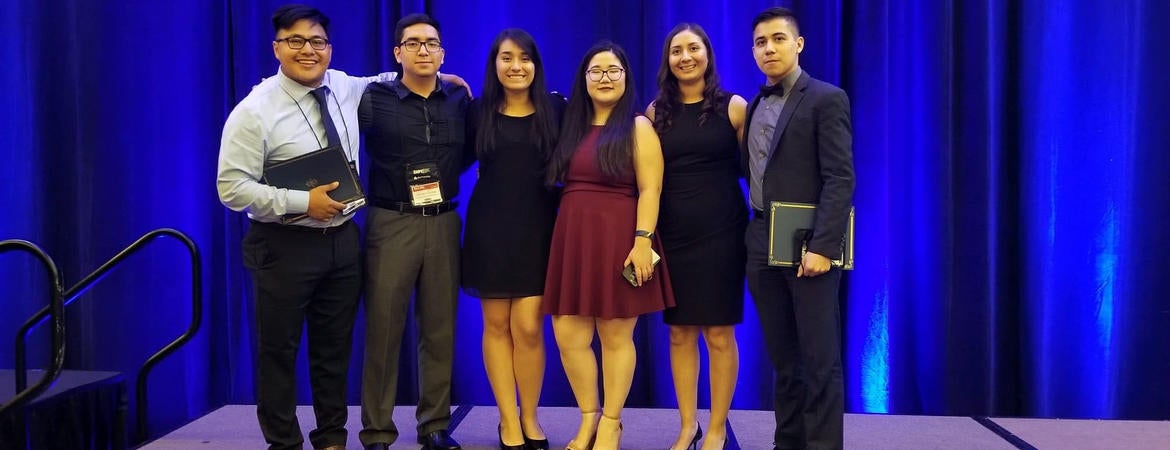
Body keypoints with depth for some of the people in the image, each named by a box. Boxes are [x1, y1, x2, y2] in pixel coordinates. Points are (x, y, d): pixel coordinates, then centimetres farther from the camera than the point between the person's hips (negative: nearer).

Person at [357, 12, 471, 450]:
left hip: (443, 224, 3)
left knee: (439, 329, 8)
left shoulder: (459, 100, 8)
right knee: (383, 329, 1)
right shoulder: (374, 99, -2)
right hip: (391, 224, -3)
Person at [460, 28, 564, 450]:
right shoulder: (478, 111, 4)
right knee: (496, 325, 5)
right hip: (490, 227, 1)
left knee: (528, 327, -5)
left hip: (538, 228, -1)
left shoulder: (555, 110, 2)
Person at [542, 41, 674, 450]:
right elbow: (562, 185, 10)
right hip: (572, 239, 5)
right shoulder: (571, 128, 14)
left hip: (618, 238, -5)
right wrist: (563, 238, 0)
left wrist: (643, 241, -19)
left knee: (616, 336, 2)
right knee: (568, 336, 3)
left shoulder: (638, 128, -1)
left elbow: (650, 190, -9)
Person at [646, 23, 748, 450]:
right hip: (671, 234, 3)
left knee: (719, 334, 2)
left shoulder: (734, 106, 0)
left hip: (720, 232, -3)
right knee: (679, 333, 8)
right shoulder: (657, 111, 7)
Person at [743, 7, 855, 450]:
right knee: (783, 359, 11)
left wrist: (822, 246, -20)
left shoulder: (826, 99, -4)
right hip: (763, 246, 6)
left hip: (807, 245, -6)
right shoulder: (754, 106, 16)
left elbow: (840, 179, -12)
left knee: (819, 360, -1)